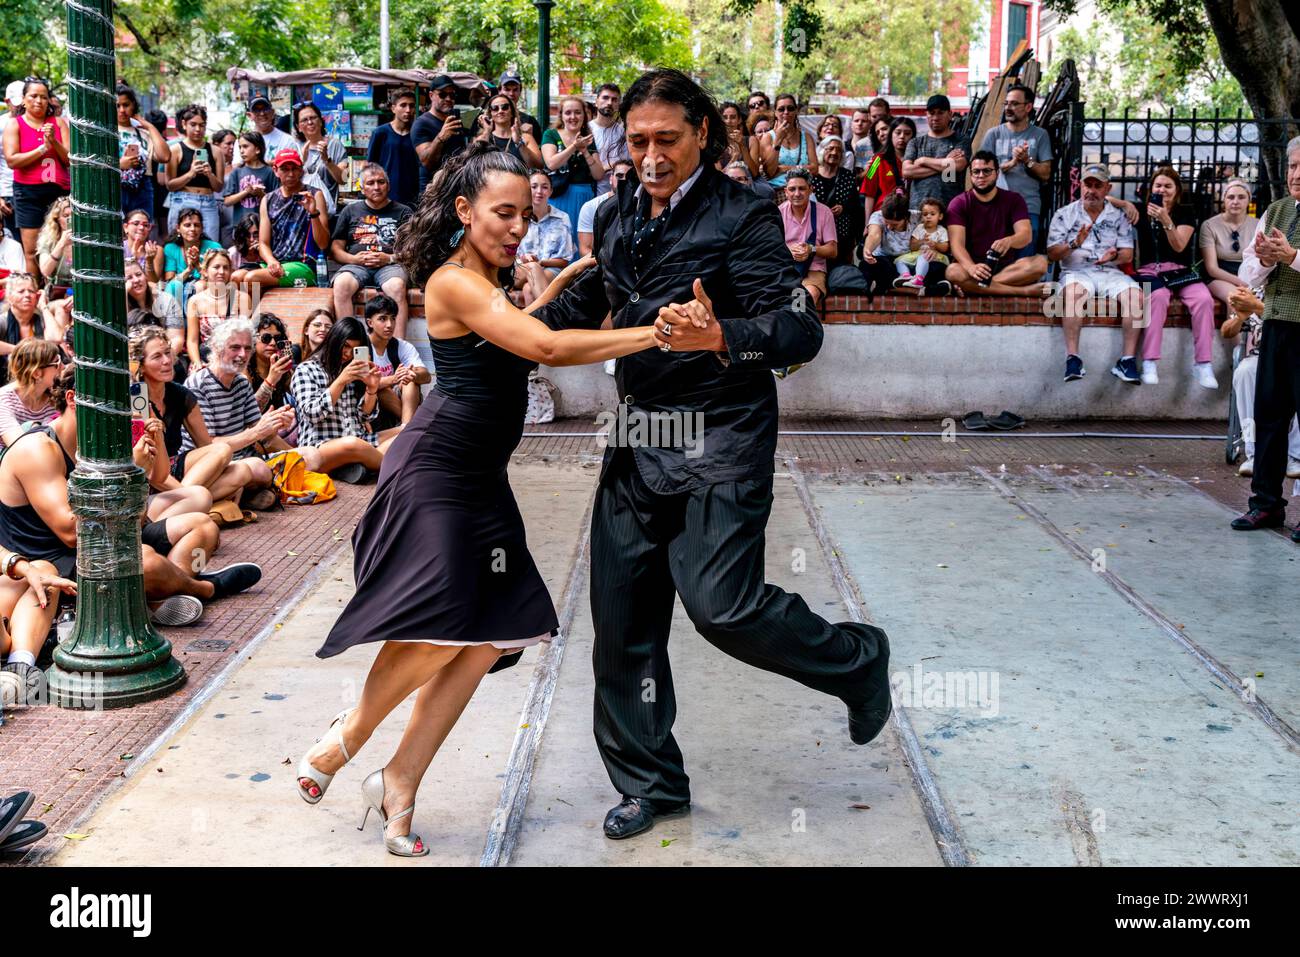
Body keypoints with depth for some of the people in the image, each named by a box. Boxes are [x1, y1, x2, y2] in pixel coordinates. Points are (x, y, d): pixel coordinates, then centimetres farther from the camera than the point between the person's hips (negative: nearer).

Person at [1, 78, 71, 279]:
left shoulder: (58, 122, 9)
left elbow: (70, 159, 3)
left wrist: (53, 142, -13)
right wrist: (43, 148, -12)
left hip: (59, 191, 2)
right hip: (28, 193, -2)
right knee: (32, 252, -4)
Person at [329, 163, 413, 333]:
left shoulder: (402, 211, 19)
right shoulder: (350, 211, 24)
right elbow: (335, 249, 18)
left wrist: (389, 258, -10)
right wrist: (353, 259, -3)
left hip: (390, 265, -2)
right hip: (356, 266, 2)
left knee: (397, 286, -38)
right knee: (341, 284, -34)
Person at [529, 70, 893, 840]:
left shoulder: (743, 217, -10)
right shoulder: (618, 217, 11)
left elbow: (801, 330, -19)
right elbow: (586, 302, 27)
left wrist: (721, 337, -36)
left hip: (720, 438, -6)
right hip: (638, 439, 7)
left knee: (723, 605, -16)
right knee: (622, 618, 7)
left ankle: (857, 662, 15)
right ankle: (649, 782, 25)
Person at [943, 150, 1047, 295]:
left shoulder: (1013, 200, 7)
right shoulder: (959, 204, 0)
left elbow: (1026, 235, -8)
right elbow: (957, 244, -13)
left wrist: (1009, 241, -34)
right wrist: (971, 267, -35)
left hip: (1006, 267, 2)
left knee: (1040, 262, -25)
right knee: (953, 272, -36)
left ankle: (973, 286, -28)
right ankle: (1022, 291, -33)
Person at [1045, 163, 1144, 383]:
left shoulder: (1119, 216, 14)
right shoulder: (1064, 214, 9)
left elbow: (1128, 255, 8)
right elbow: (1052, 254, 1)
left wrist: (1114, 256, -16)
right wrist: (1074, 244, -18)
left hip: (1111, 273, 2)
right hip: (1077, 272, -2)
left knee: (1134, 295, -28)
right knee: (1074, 291, -38)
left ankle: (1128, 360, -25)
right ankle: (1072, 359, -38)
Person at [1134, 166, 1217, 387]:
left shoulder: (1185, 212, 11)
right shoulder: (1143, 211, 13)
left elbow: (1179, 246, -3)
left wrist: (1166, 221, -17)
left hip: (1180, 272, 1)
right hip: (1150, 271, -1)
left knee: (1204, 299, -30)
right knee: (1159, 297, -37)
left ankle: (1202, 364, -27)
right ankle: (1149, 363, -38)